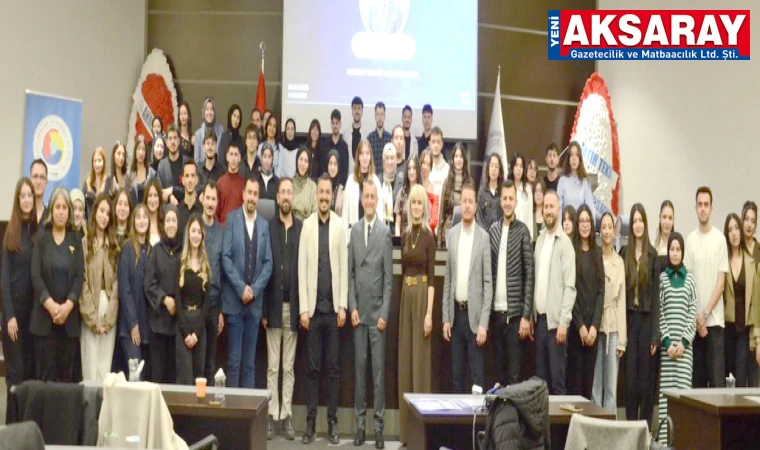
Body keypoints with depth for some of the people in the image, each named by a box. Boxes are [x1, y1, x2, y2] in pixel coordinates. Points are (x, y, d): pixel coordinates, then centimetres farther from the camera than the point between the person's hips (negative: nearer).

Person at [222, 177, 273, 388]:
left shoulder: (264, 225, 8)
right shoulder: (232, 219, 0)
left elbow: (268, 263, 5)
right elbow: (226, 258, -6)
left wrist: (254, 289, -8)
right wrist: (241, 288, -12)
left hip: (255, 301, 3)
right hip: (234, 299, -3)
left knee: (250, 360, 7)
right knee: (233, 359, 0)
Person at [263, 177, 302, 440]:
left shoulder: (302, 228, 2)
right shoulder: (268, 227, 2)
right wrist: (263, 309, -6)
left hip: (294, 305, 0)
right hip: (273, 305, 0)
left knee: (289, 366, 8)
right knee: (272, 366, 5)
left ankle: (286, 415, 14)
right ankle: (272, 415, 11)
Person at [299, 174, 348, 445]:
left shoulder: (340, 225, 2)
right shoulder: (307, 225, 2)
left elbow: (344, 267, 2)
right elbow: (302, 268, 1)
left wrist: (343, 306, -2)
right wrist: (303, 308, -4)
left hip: (333, 307, 0)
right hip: (313, 307, 0)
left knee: (333, 368, 5)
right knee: (313, 367, 5)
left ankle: (332, 422, 13)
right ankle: (310, 421, 13)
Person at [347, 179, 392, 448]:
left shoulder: (385, 232, -3)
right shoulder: (354, 230, 8)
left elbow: (389, 276, -4)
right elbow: (350, 272, 9)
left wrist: (384, 313, -8)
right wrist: (352, 307, 0)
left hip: (378, 311, -3)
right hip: (358, 311, 3)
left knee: (378, 369, 0)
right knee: (359, 367, 7)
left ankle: (378, 425, 7)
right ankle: (360, 423, 15)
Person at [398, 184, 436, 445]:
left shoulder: (428, 236, -6)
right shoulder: (405, 235, 12)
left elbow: (432, 277, -10)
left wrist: (429, 313, -16)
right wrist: (402, 299, 11)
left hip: (422, 296, -6)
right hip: (405, 296, 6)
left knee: (420, 360, -3)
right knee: (405, 361, 8)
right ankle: (407, 430, 16)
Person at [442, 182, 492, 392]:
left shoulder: (484, 237, -6)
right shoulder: (452, 233, 7)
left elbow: (488, 282, -6)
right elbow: (447, 278, 9)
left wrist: (483, 323, -12)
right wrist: (445, 318, 6)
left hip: (474, 314, -4)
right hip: (455, 312, 4)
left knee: (477, 375, 0)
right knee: (456, 374, 10)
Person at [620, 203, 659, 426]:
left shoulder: (652, 254, 0)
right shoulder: (624, 253, 7)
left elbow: (656, 294, -1)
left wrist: (655, 334, -4)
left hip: (647, 318, -2)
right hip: (629, 317, 2)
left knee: (646, 377, 2)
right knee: (630, 377, 5)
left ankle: (646, 426, 12)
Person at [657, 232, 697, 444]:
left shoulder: (690, 280, 9)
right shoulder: (662, 278, 6)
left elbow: (692, 314, 5)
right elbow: (659, 313, 1)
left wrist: (684, 342, -6)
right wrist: (667, 342, -8)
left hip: (685, 345, 1)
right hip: (666, 345, -1)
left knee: (684, 389, -3)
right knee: (666, 391, -3)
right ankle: (665, 438, -1)